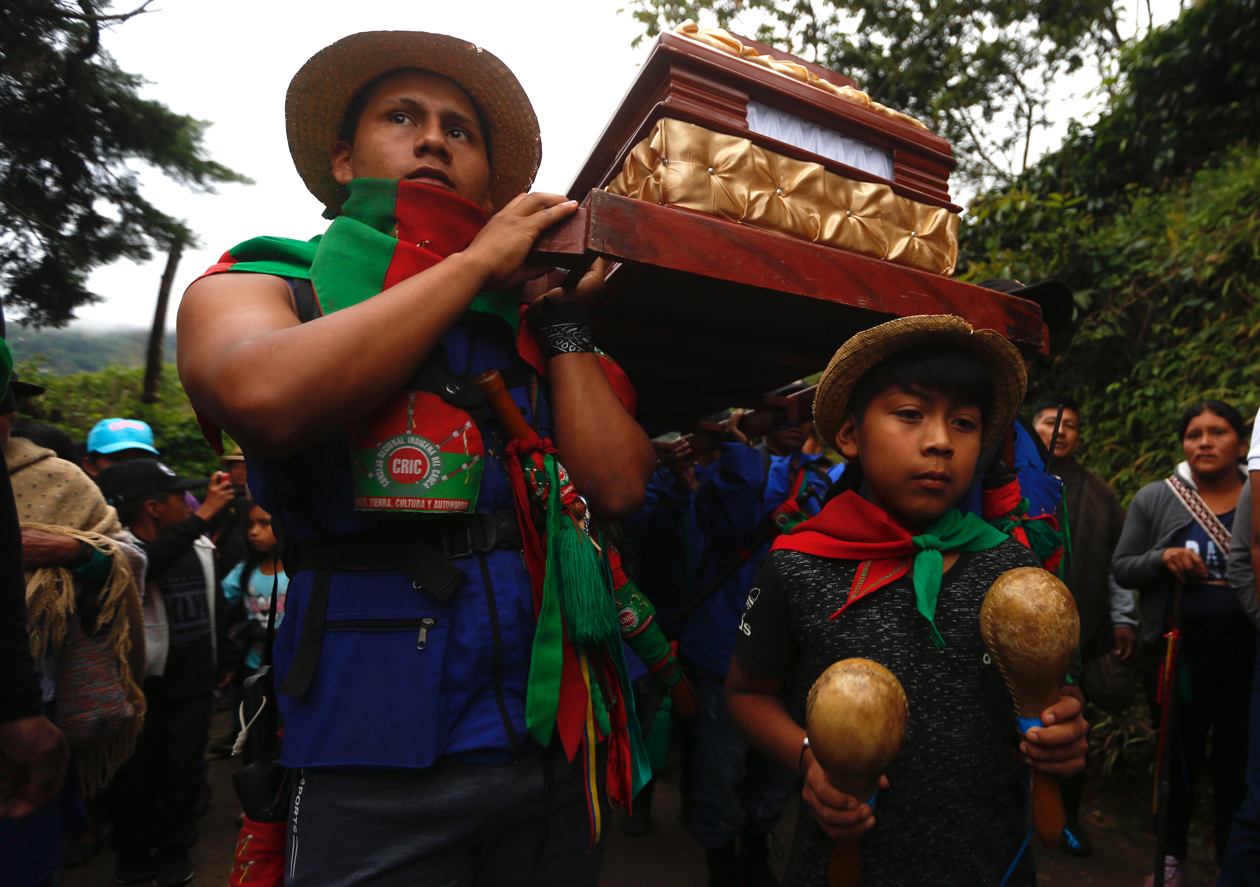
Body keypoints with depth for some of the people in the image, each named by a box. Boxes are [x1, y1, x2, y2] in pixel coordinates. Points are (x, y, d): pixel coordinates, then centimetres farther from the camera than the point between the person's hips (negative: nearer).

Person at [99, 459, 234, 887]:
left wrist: (215, 662, 18)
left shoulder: (200, 549, 1)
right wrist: (202, 516, -40)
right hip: (140, 687, -4)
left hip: (193, 687, 4)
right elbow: (148, 565, -40)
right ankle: (132, 851, 33)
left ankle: (173, 848, 31)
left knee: (183, 770, 13)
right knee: (132, 772, 11)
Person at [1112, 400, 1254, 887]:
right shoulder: (1155, 499, 0)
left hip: (1247, 661, 0)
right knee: (1178, 758, 14)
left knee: (1236, 764, 11)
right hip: (1179, 656, 0)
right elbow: (1121, 567, 0)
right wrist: (1162, 559, -18)